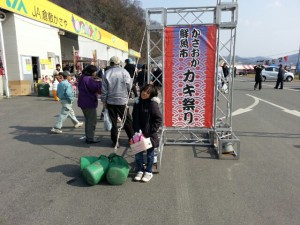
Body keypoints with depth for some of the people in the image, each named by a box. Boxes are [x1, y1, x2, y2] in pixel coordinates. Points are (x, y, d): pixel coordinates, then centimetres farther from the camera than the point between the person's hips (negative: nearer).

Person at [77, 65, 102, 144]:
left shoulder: (82, 78, 12)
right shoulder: (89, 80, -20)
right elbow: (98, 89, -23)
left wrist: (95, 81, 5)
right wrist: (99, 82, -9)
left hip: (83, 102, 10)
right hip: (89, 103, -10)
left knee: (88, 120, 19)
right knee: (92, 121, -1)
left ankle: (88, 137, 26)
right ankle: (90, 138, 4)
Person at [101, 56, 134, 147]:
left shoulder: (106, 73, -4)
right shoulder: (124, 72, -8)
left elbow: (104, 89, -2)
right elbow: (129, 86, -6)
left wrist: (104, 101, 7)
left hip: (110, 101, 1)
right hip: (122, 100, -1)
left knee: (113, 122, 10)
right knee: (127, 121, 11)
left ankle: (115, 141, 16)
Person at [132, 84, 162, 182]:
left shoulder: (153, 104, -14)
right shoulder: (137, 102, 3)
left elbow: (159, 119, -14)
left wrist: (151, 130, -15)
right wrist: (136, 130, 5)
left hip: (150, 134, -4)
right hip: (138, 133, 5)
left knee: (150, 153, 11)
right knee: (138, 152, 10)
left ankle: (148, 172, 27)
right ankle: (139, 170, 29)